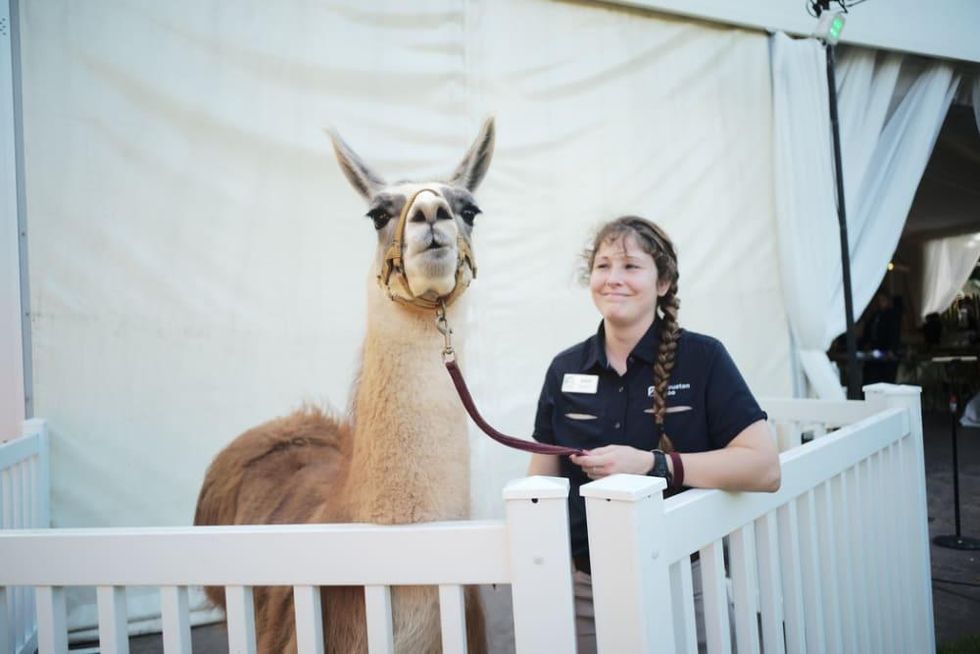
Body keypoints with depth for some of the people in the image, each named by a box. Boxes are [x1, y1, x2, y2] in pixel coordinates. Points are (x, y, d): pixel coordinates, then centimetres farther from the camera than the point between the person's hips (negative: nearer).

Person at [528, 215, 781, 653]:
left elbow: (764, 467, -16)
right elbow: (541, 483, 9)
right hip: (584, 588, 3)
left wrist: (652, 465, -24)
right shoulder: (565, 369, 3)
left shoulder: (703, 359, -7)